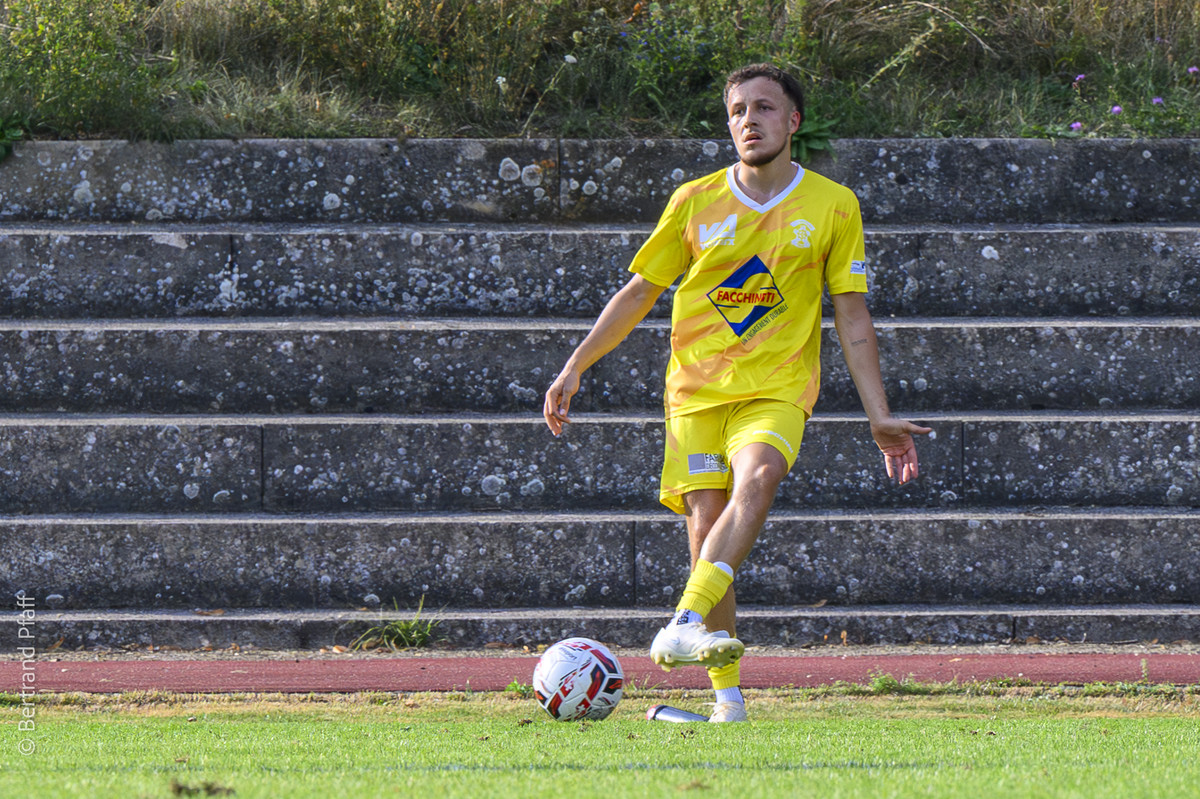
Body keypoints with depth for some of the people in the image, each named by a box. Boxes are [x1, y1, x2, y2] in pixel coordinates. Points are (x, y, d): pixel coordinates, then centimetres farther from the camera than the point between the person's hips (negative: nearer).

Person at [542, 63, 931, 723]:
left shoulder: (833, 207, 5)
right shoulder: (695, 202, 6)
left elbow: (852, 316, 9)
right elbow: (639, 292, 14)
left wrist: (880, 416, 5)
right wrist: (575, 367, 8)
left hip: (778, 389, -2)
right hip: (696, 389, 2)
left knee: (754, 482, -31)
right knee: (706, 529, -8)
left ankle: (685, 626, -44)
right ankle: (726, 694, -1)